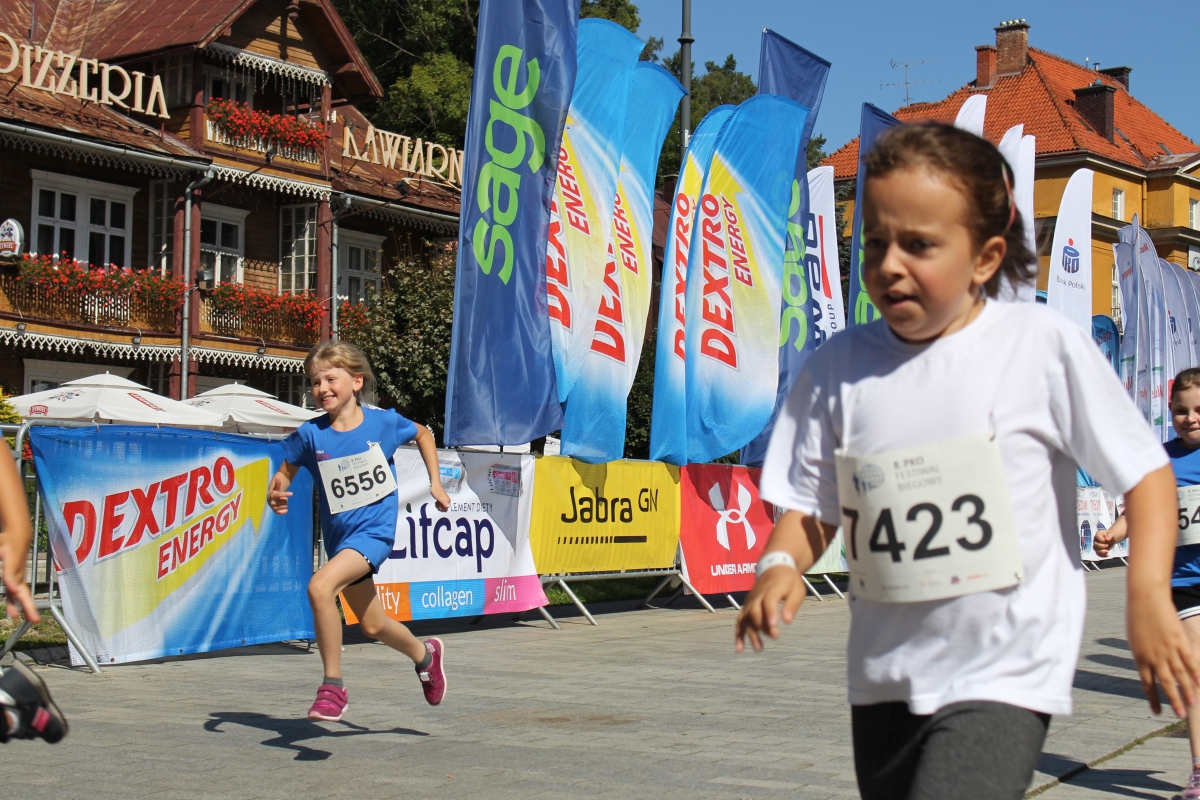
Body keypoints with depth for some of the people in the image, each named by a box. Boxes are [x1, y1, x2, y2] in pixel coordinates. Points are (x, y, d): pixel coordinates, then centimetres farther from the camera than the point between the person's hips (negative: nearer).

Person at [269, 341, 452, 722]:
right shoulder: (310, 435, -7)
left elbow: (423, 435, 12)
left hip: (375, 530, -4)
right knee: (374, 626, 18)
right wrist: (275, 495, -15)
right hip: (339, 536, 4)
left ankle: (333, 686, -16)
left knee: (320, 587, -29)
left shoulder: (383, 421, -8)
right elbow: (286, 470, 7)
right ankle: (425, 654, 50)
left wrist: (435, 483, 9)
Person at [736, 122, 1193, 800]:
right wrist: (782, 566, -13)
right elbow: (812, 507, 7)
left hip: (1004, 678, -4)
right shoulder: (838, 367, 0)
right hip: (885, 678, 5)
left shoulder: (1044, 344, -8)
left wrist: (1150, 595, -13)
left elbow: (1144, 471, -3)